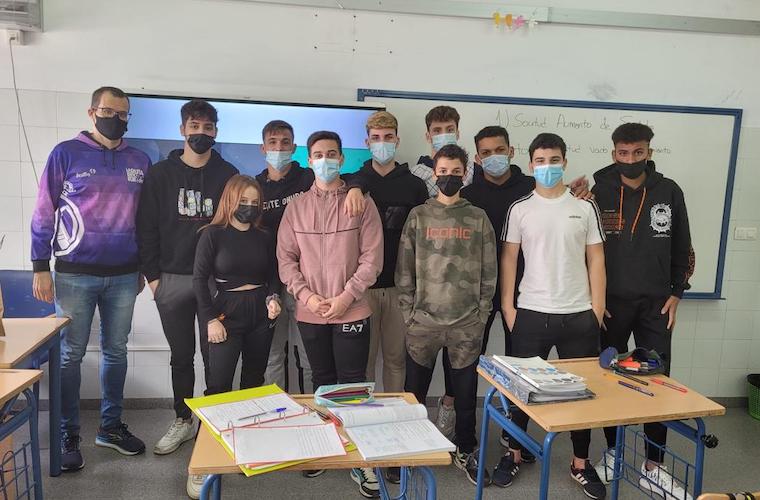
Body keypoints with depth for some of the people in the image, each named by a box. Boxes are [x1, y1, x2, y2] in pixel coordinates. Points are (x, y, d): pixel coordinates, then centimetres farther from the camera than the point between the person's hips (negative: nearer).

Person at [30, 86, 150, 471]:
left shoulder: (140, 161, 7)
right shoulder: (66, 154, -2)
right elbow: (44, 213, -2)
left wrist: (144, 268, 13)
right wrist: (41, 268, -6)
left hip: (124, 276, 3)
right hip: (75, 275, -3)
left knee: (116, 351, 11)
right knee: (71, 355, 4)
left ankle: (111, 426, 25)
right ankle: (68, 435, 17)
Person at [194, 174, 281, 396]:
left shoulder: (265, 236, 7)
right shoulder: (213, 234, -4)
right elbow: (199, 279, -5)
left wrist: (273, 298, -6)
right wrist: (210, 319, -9)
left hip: (261, 312, 4)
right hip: (228, 311, -4)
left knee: (254, 380, 13)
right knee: (219, 383, -3)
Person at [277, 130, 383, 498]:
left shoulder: (362, 202, -2)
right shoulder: (296, 206, 6)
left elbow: (372, 257, -6)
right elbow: (286, 257, 4)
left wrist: (346, 296, -13)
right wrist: (306, 295, -9)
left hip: (351, 311, -2)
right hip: (310, 312, 3)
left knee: (353, 383, 2)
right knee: (322, 382, 15)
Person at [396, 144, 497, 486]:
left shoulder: (478, 218, 4)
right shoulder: (418, 216, 3)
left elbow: (489, 272, 4)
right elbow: (404, 270, 3)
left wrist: (481, 316, 0)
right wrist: (409, 314, -2)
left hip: (467, 324, 1)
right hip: (423, 322, 0)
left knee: (466, 392, 11)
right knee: (414, 391, 9)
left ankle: (465, 451, 30)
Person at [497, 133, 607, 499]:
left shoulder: (585, 208, 3)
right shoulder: (519, 209, 1)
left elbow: (595, 260, 5)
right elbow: (508, 258, 2)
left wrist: (597, 309, 0)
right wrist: (507, 306, -3)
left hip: (579, 315, 1)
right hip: (531, 313, -1)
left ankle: (580, 463, 26)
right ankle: (515, 453, 26)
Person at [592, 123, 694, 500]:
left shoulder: (669, 192, 3)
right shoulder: (599, 192, -3)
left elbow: (682, 249, 9)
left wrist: (675, 293, 3)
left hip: (655, 303, 1)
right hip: (610, 302, -1)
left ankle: (653, 467, 15)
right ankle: (613, 452, 26)